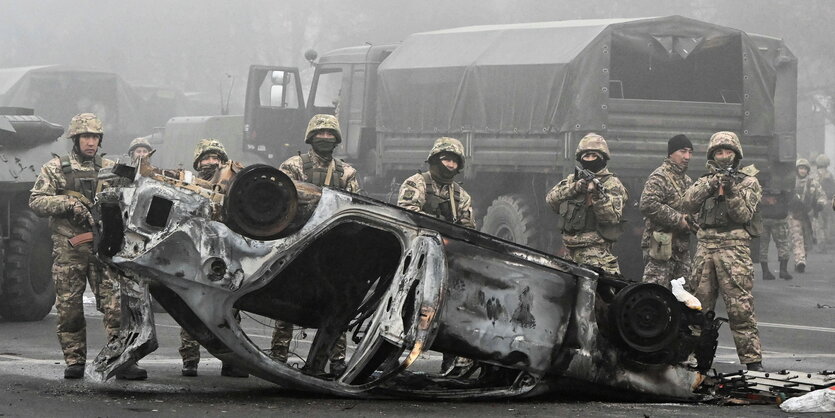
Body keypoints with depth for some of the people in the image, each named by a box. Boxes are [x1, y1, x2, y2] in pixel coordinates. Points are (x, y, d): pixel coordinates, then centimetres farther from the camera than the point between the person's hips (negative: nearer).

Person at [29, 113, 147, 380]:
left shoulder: (110, 169, 14)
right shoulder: (55, 169, 8)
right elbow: (36, 201, 0)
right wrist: (68, 203, -14)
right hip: (68, 250, -1)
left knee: (116, 304, -8)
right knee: (69, 307, 1)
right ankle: (74, 361, 10)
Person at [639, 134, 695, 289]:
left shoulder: (687, 181, 19)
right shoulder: (659, 178, -10)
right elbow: (647, 205, -24)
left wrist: (690, 220, 7)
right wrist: (677, 219, -19)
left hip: (682, 248, 9)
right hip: (661, 246, -9)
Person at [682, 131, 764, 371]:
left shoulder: (748, 182, 8)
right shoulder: (705, 181, 18)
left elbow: (744, 215, -3)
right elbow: (689, 203, 0)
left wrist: (730, 192, -17)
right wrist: (710, 185, -12)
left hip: (734, 247, -4)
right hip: (705, 246, 4)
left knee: (740, 307, -10)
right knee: (699, 304, 6)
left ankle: (752, 359, -10)